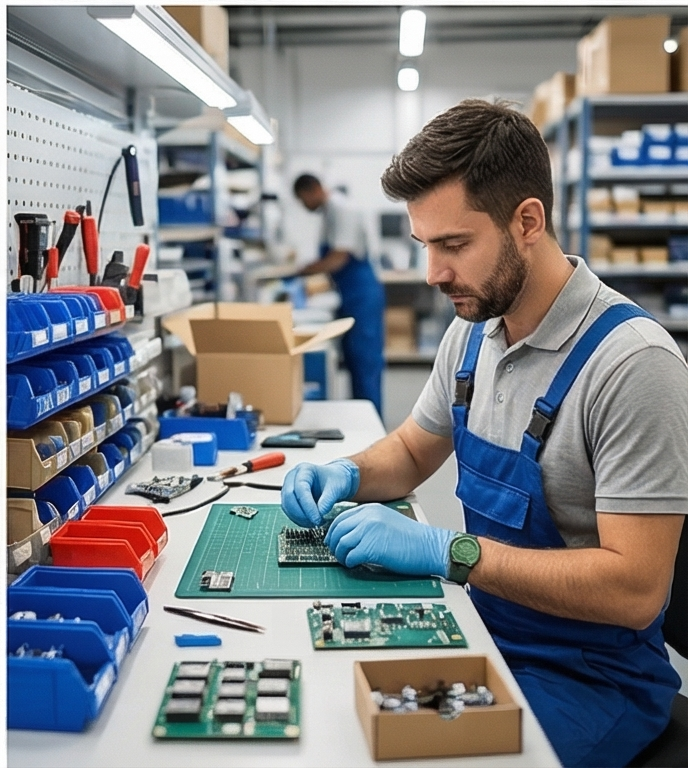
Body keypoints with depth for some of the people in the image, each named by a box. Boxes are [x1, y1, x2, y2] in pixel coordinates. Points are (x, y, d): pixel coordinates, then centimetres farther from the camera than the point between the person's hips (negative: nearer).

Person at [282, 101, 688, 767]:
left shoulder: (631, 361, -23)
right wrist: (348, 475, -4)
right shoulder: (473, 331, 1)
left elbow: (634, 588, -25)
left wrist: (446, 551, -29)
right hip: (485, 631, 7)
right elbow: (412, 451, 17)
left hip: (590, 678, -6)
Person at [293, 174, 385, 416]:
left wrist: (302, 271, -16)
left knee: (365, 362, -6)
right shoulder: (329, 210, 11)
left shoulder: (342, 210, -17)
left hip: (362, 295, -10)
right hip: (350, 295, 10)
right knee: (354, 360, 14)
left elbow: (338, 259, -23)